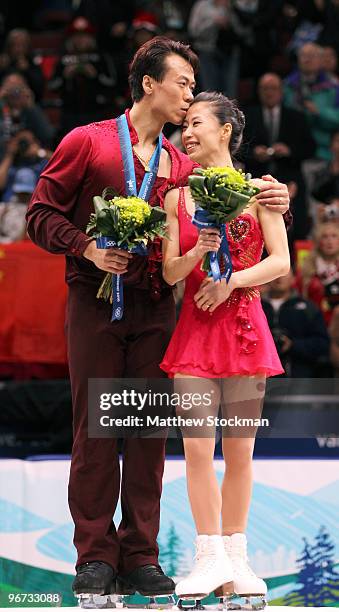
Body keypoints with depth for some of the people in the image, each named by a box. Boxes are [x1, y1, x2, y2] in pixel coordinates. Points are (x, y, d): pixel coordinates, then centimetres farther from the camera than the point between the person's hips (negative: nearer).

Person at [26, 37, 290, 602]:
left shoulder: (182, 166, 14)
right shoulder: (87, 142, 3)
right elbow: (43, 214, 1)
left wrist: (273, 208, -3)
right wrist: (89, 249, -14)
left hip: (156, 309, 4)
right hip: (95, 304, -3)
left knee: (149, 433, 3)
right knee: (95, 430, -2)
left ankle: (140, 556, 9)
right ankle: (95, 557, 4)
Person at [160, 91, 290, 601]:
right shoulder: (177, 198, 8)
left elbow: (281, 261, -4)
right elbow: (169, 272, 3)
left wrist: (229, 281, -15)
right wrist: (198, 254, -17)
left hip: (244, 325, -2)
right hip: (195, 329, 2)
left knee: (240, 450, 2)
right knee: (198, 449, -5)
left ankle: (236, 559, 11)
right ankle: (212, 559, 1)